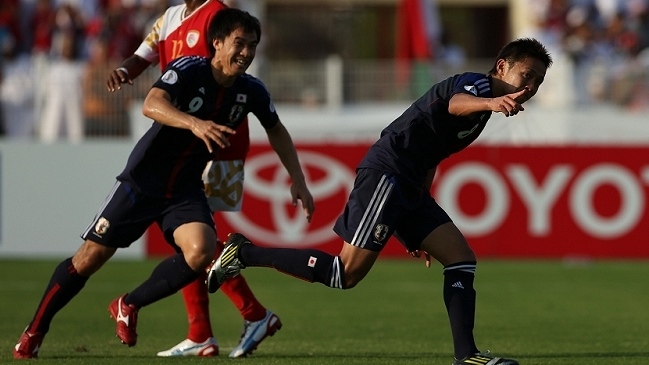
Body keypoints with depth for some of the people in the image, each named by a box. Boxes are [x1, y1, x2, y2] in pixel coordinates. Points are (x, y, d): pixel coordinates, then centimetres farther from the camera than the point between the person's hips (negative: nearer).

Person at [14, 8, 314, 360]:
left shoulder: (251, 91, -4)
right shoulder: (188, 70, -21)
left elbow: (277, 131, 16)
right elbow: (152, 105, -39)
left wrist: (297, 180, 10)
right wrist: (195, 124, -55)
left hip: (186, 190, 4)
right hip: (142, 181, -4)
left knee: (201, 252, -23)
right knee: (92, 256, -1)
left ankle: (129, 306, 0)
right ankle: (34, 331, 17)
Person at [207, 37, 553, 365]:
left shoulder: (483, 97, 24)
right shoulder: (478, 83, -5)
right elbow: (455, 103, -33)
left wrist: (420, 233, 33)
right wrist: (490, 103, -57)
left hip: (408, 187, 10)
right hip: (385, 174, -10)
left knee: (462, 260, 2)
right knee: (346, 273, -13)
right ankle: (244, 254, -3)